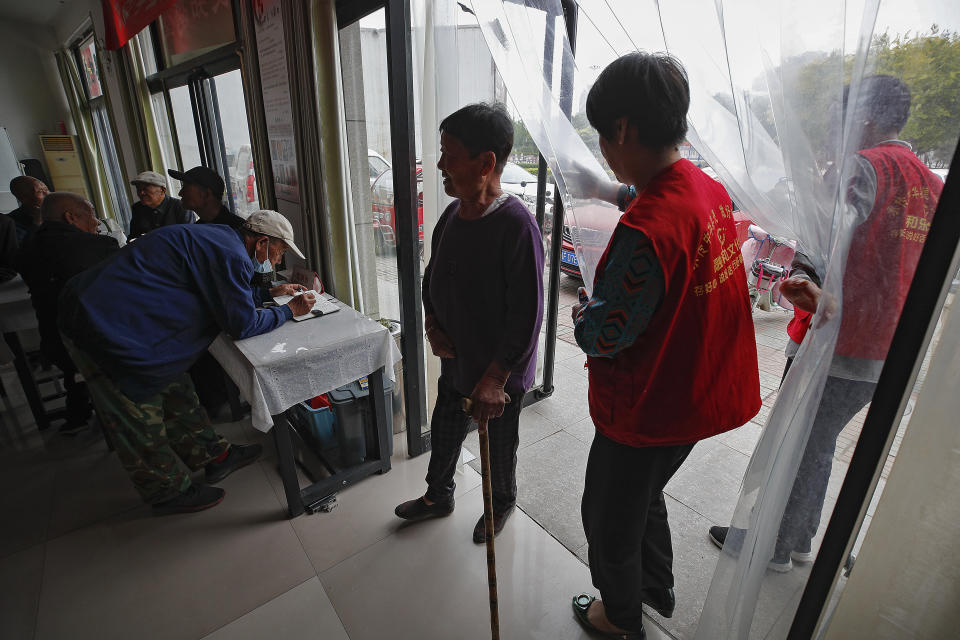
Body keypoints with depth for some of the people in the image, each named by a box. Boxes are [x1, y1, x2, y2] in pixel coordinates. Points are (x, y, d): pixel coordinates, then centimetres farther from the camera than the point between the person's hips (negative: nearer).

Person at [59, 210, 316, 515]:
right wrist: (289, 310, -7)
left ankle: (215, 457, 33)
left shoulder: (218, 238, 6)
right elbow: (243, 325, -19)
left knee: (176, 394, 18)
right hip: (104, 329, -10)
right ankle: (168, 492, 26)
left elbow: (227, 297, 22)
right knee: (141, 423, 7)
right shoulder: (231, 255, -23)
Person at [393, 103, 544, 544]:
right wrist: (433, 327, -4)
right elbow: (432, 277, 12)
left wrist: (495, 378, -23)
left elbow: (526, 315, -25)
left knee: (499, 448, 18)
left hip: (500, 376, -7)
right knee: (444, 436, 25)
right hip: (455, 362, 7)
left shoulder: (516, 225, -25)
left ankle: (502, 504, 49)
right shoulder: (452, 215, -1)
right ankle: (438, 497, 53)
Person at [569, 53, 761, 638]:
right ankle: (659, 592, 57)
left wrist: (582, 316, -5)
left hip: (645, 413, -8)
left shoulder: (646, 228, -33)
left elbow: (605, 337, -27)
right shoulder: (712, 190, -2)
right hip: (700, 397, 9)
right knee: (646, 495, 32)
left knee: (610, 522, 19)